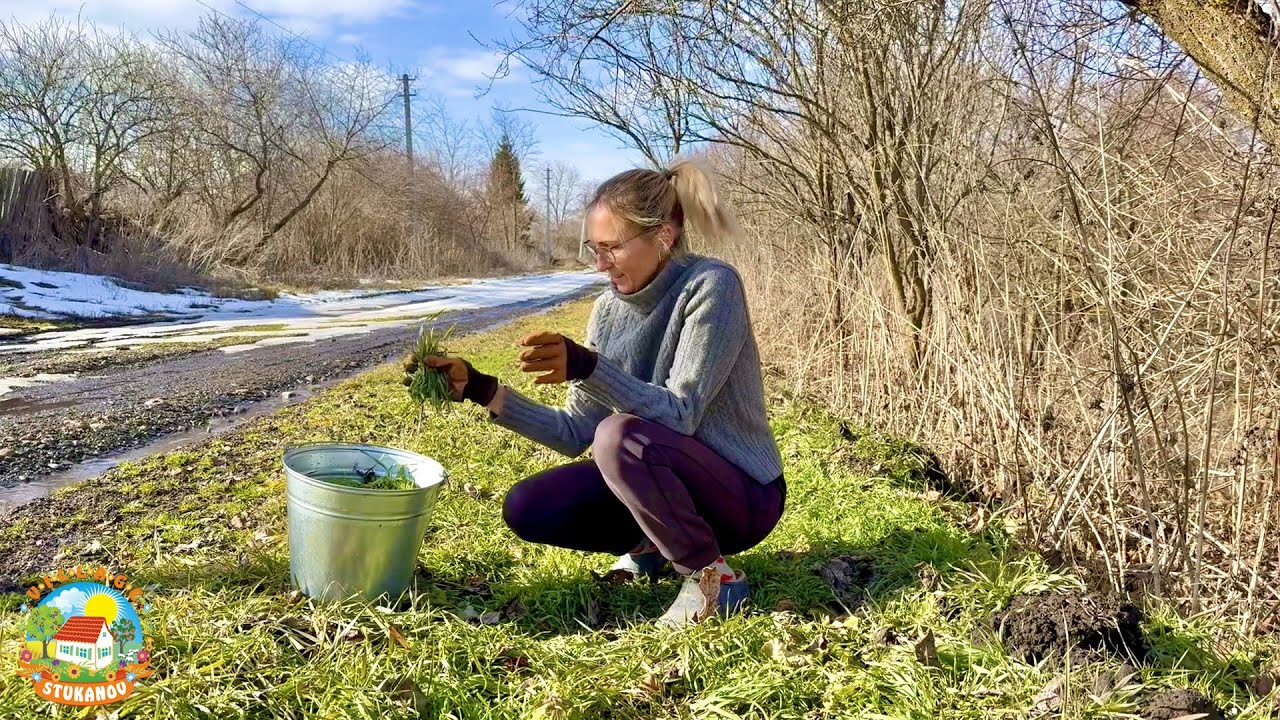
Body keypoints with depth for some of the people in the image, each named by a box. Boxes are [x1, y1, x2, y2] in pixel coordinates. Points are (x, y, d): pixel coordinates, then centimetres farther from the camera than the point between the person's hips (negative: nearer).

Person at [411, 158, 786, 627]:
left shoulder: (711, 286, -21)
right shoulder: (609, 310, -2)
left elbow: (680, 415, -28)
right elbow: (576, 433, -2)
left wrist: (587, 367, -41)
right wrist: (481, 390, -11)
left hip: (742, 493, -6)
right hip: (660, 480, 6)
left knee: (622, 435, -33)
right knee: (526, 509, -9)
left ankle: (712, 576, -12)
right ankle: (651, 545, 13)